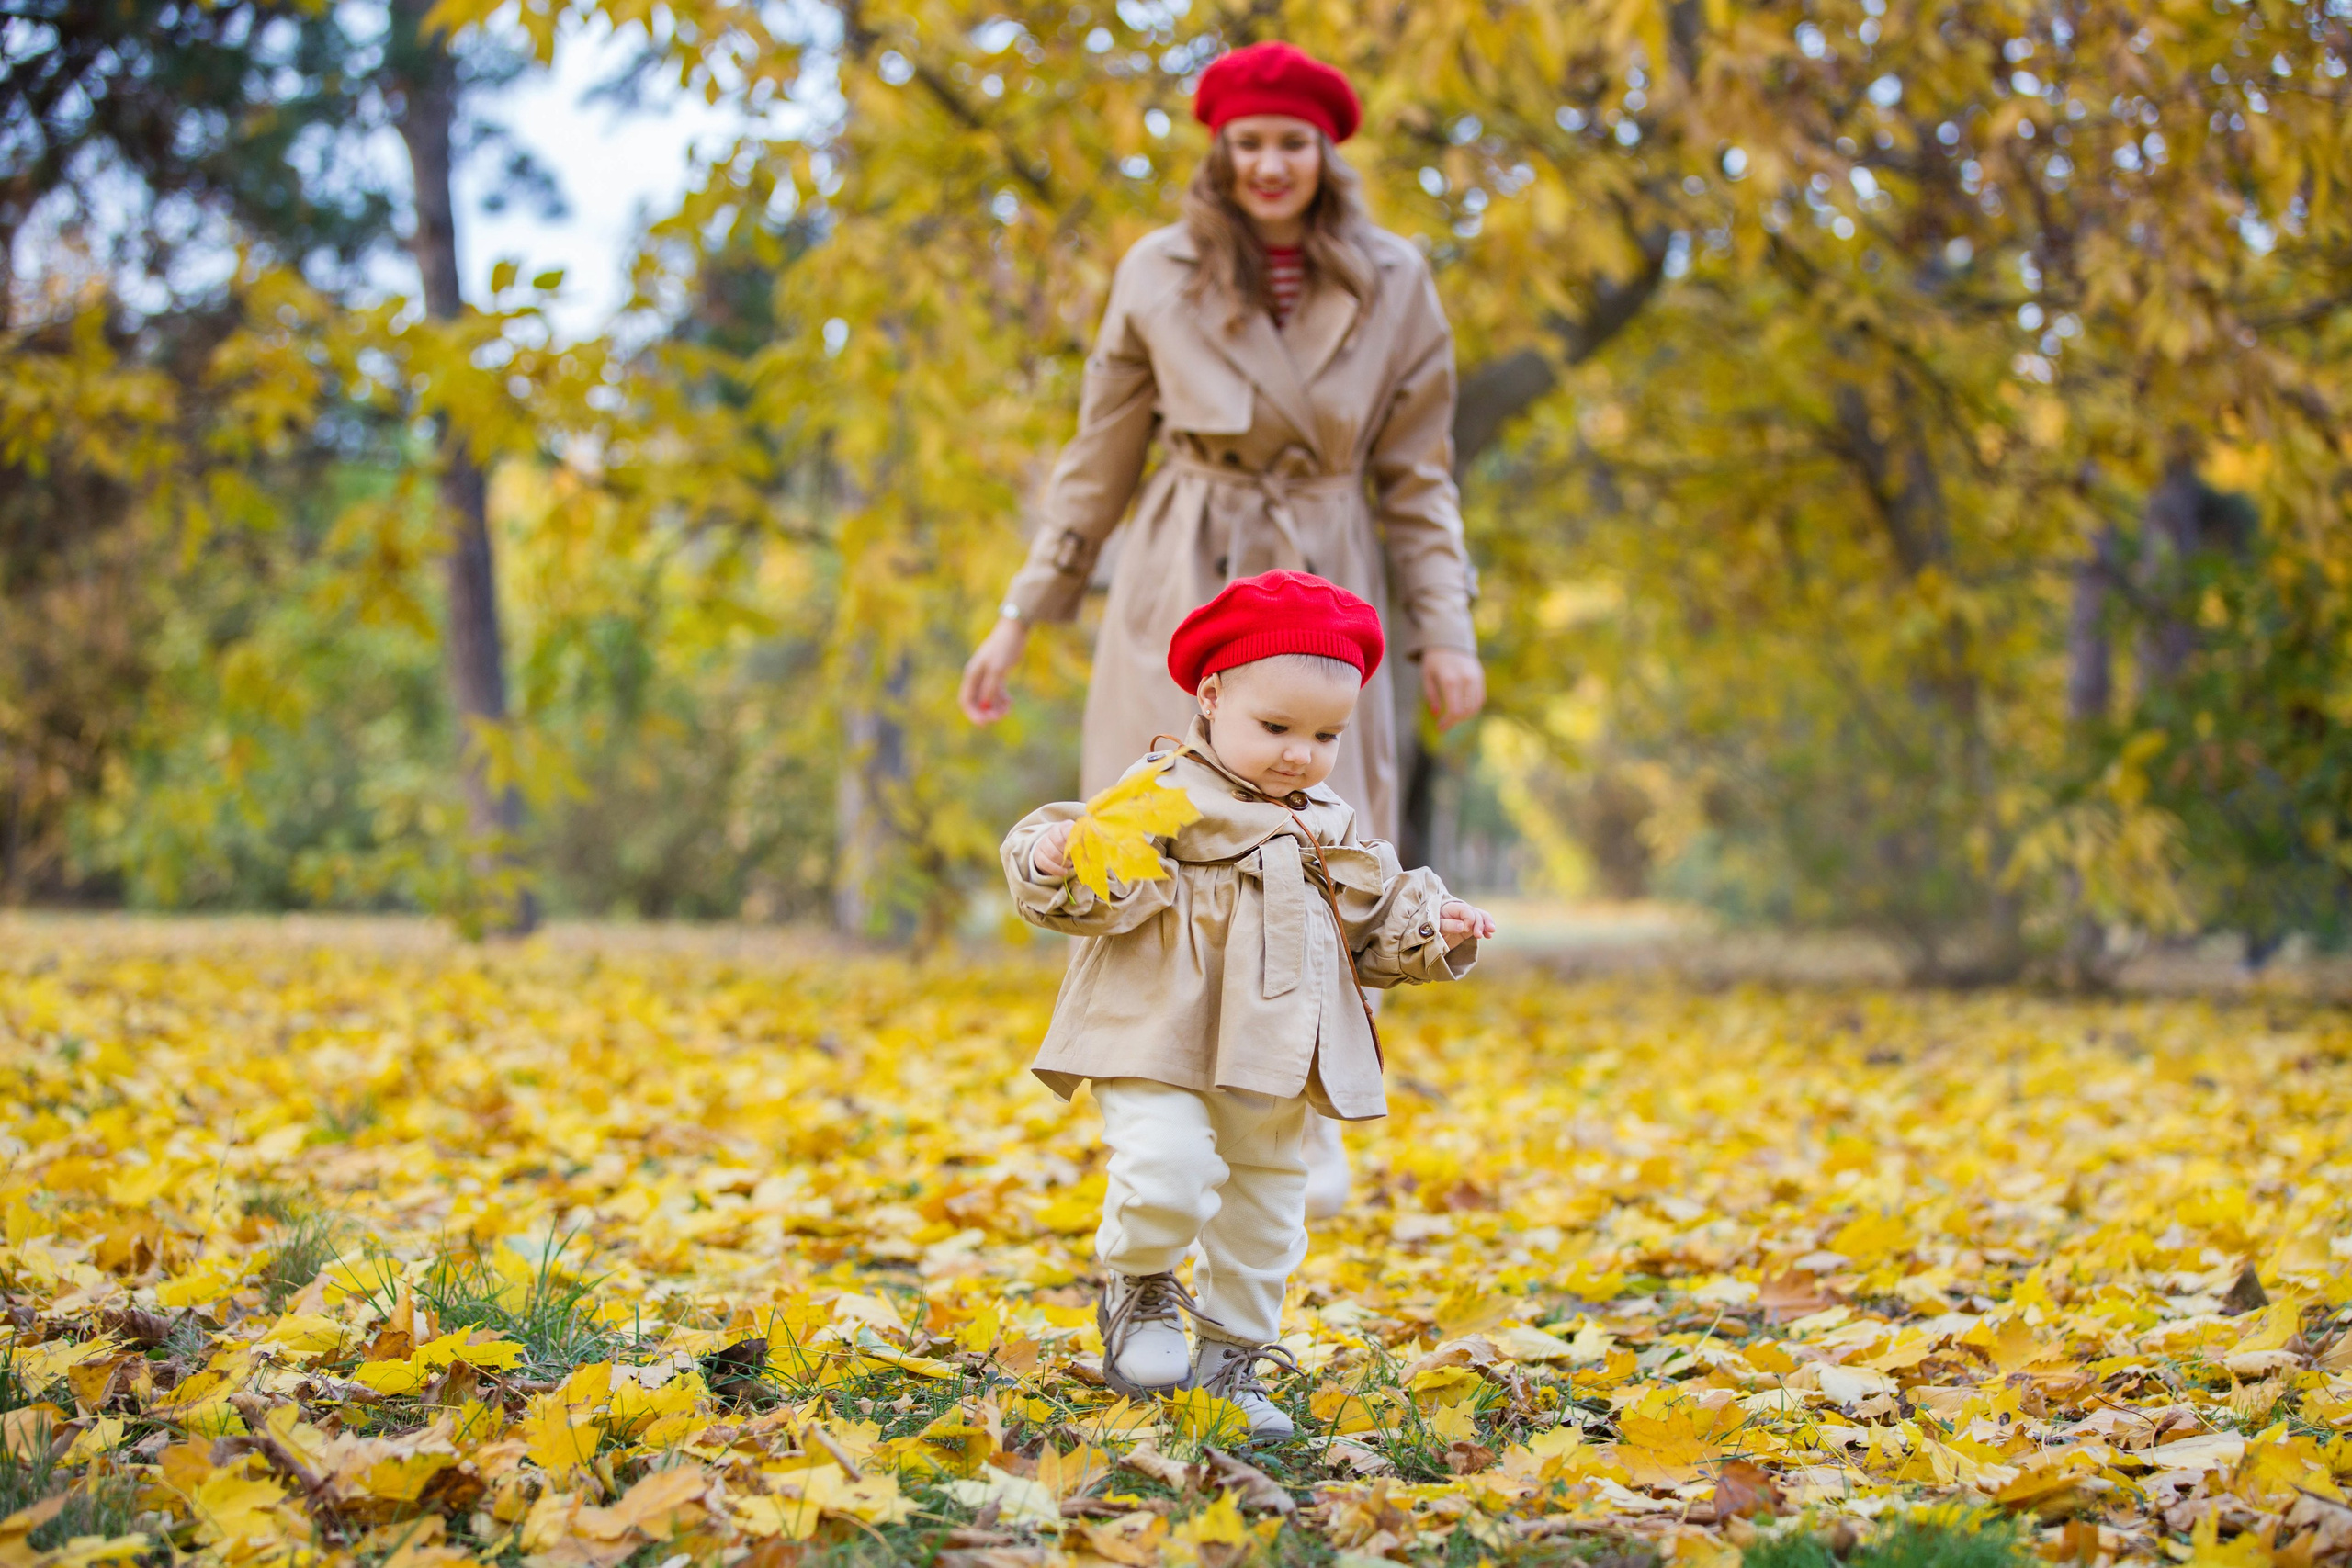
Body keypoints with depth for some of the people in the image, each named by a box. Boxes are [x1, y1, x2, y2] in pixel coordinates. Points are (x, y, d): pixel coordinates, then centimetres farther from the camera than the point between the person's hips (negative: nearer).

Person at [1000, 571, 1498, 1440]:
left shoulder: (1329, 828, 13)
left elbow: (1377, 923, 21)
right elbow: (1095, 893, -16)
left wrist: (1433, 930, 2)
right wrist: (1054, 863, -38)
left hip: (1276, 1064, 6)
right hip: (1161, 1041, -6)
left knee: (1264, 1210, 13)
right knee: (1167, 1171, -26)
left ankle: (1232, 1362, 29)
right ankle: (1139, 1287, 4)